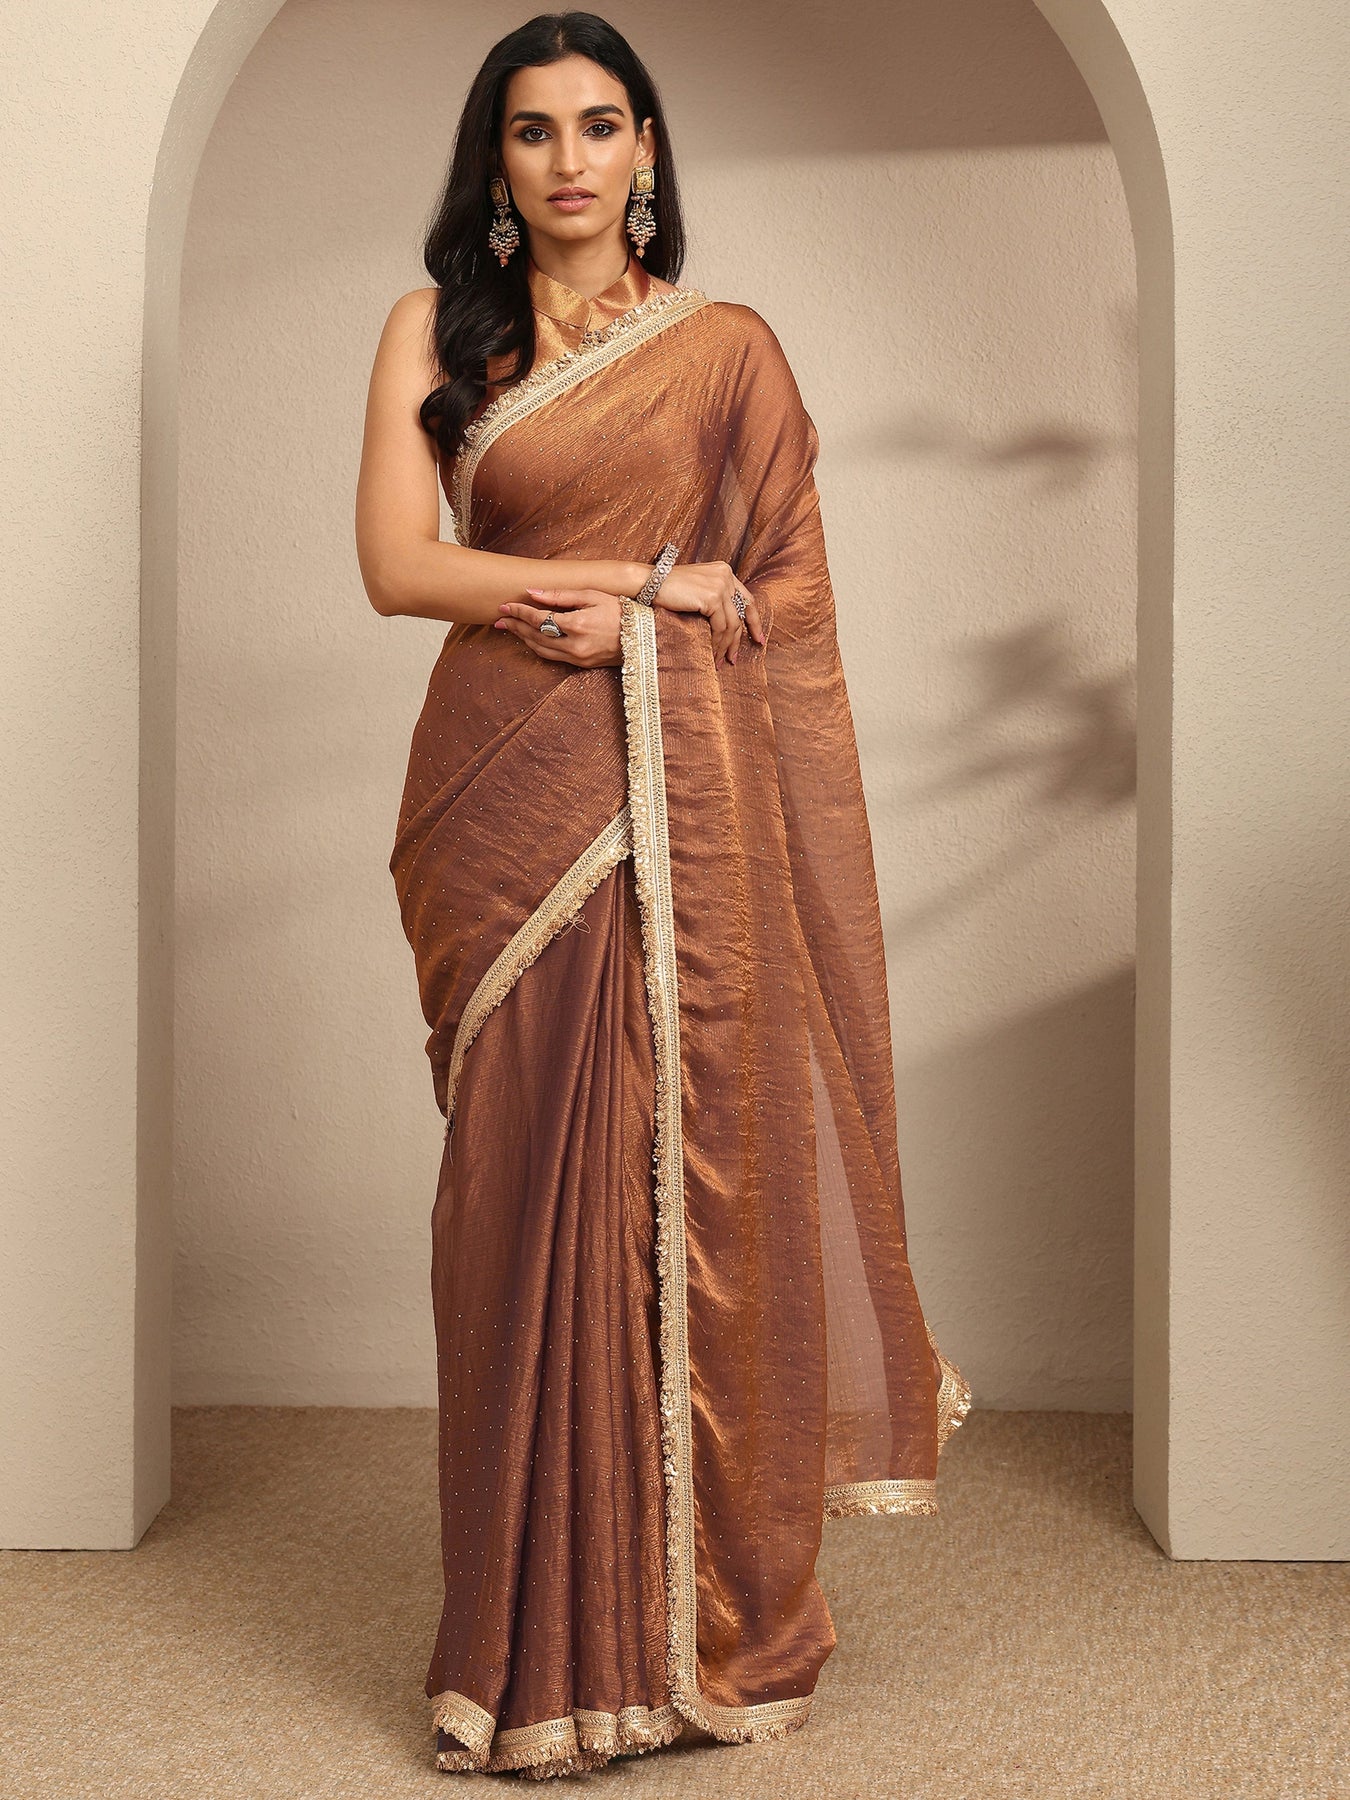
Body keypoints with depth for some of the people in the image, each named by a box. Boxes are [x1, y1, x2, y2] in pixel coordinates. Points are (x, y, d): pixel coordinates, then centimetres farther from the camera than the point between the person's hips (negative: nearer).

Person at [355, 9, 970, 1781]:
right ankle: (544, 1636, 11)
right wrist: (658, 581, -7)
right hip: (511, 802, 1)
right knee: (527, 1195, 0)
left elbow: (783, 606, 8)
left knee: (693, 1187, -2)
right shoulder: (435, 333, 11)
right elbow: (397, 562, -2)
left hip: (686, 805, -1)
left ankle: (705, 1622, 11)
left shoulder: (728, 350, 9)